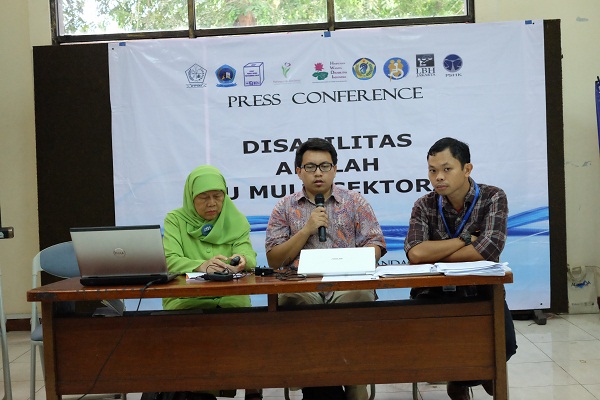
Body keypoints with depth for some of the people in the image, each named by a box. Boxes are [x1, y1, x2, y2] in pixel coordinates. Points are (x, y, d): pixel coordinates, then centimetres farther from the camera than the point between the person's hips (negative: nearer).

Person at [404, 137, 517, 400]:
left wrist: (434, 256, -14)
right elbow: (415, 253, -19)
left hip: (481, 289, -1)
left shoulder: (493, 198, -6)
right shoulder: (424, 206, -2)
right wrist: (465, 239, -16)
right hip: (436, 292, 1)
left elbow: (489, 249, -22)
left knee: (503, 344, -25)